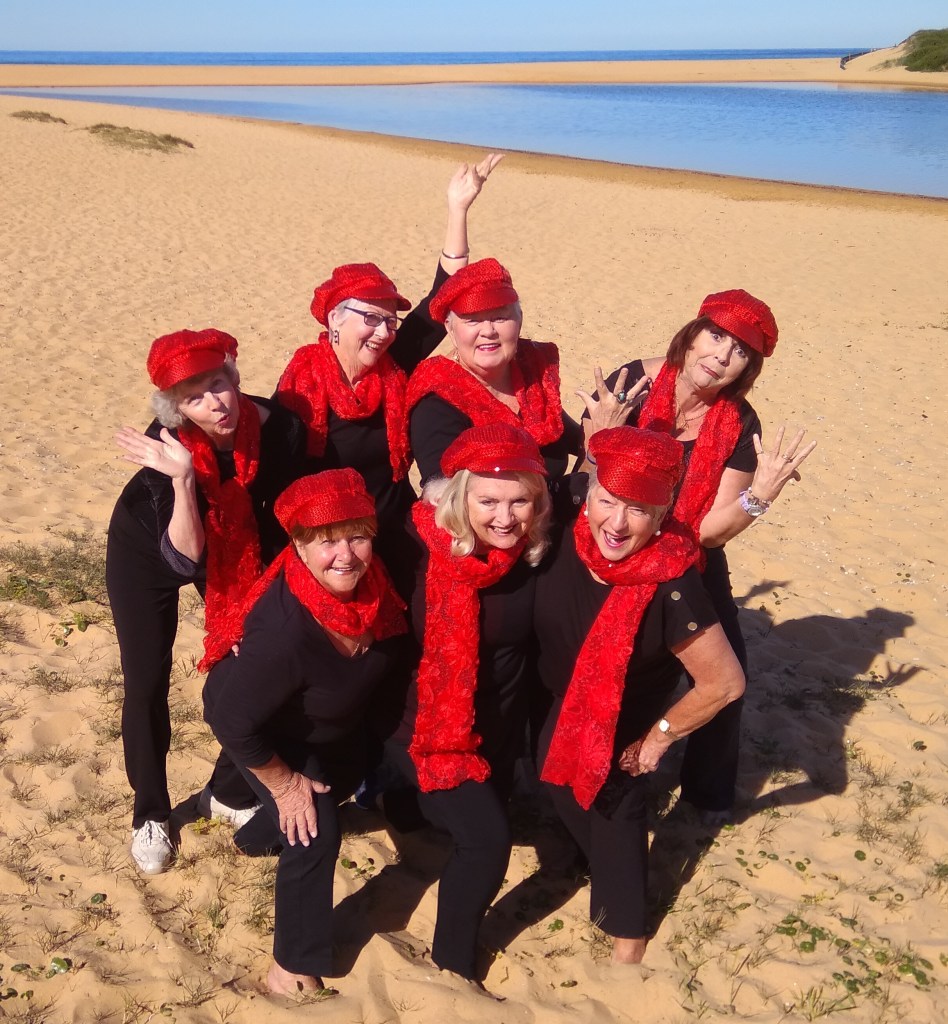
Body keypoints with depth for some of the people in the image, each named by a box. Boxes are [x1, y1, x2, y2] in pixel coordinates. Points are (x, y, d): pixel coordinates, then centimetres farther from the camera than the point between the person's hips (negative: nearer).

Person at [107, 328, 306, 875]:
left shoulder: (282, 427, -30)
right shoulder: (167, 443, -35)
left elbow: (283, 519, -12)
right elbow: (184, 557, -38)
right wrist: (182, 477, -51)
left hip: (235, 551, 3)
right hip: (147, 552, -2)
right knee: (148, 683, 0)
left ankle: (229, 793, 27)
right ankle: (151, 814, 22)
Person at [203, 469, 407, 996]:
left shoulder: (370, 581, -28)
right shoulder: (285, 629, -47)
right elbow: (233, 721, -36)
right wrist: (284, 783, -23)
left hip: (334, 719, 8)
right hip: (263, 729, -7)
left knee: (345, 777, 31)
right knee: (315, 832, -14)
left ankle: (258, 834, 61)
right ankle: (293, 967, 9)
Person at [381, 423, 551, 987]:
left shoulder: (537, 549, -16)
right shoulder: (422, 544, -26)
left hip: (497, 729, 5)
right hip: (428, 727, -5)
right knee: (487, 839, -19)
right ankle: (453, 966, 8)